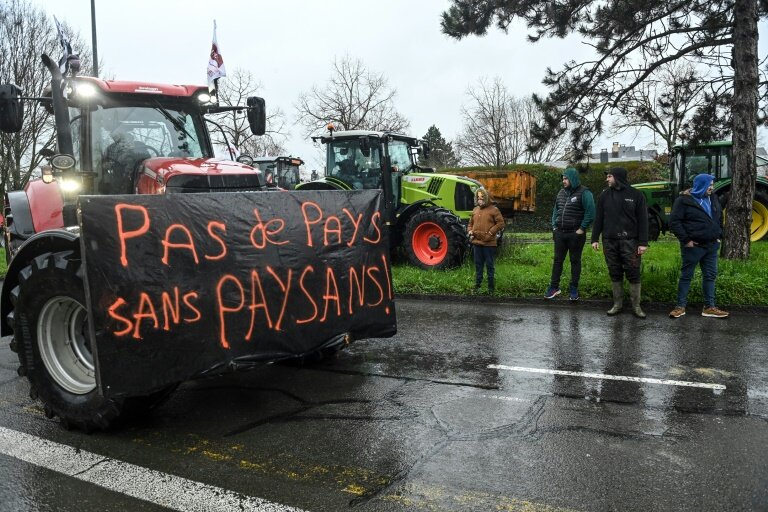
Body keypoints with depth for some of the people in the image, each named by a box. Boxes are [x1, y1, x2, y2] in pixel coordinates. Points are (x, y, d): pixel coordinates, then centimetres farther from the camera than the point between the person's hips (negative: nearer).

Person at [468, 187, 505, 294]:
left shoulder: (493, 209, -4)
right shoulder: (475, 210, 13)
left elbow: (500, 223, -7)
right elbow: (471, 223, 23)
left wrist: (490, 233, -13)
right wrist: (470, 231, 4)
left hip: (489, 243, -5)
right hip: (476, 242, 5)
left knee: (490, 266, 1)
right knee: (478, 265, 12)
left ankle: (491, 288, 9)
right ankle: (477, 286, 19)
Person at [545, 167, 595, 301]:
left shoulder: (584, 193, -10)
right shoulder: (561, 193, 11)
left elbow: (590, 212, -15)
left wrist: (582, 229, -15)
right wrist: (554, 226, 8)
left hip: (575, 234, -6)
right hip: (560, 233, 6)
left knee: (575, 261, 6)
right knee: (557, 260, 8)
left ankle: (573, 289, 14)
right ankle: (554, 287, 16)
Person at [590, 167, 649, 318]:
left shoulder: (636, 195, -1)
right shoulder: (604, 195, 7)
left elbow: (643, 220, -3)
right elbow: (598, 218, 10)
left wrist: (643, 242, -8)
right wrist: (595, 239, 4)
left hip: (629, 241, -3)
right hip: (609, 241, 3)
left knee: (633, 274, 1)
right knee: (615, 274, 8)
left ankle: (636, 306, 10)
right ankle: (617, 304, 18)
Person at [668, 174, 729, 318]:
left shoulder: (713, 199, 11)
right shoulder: (684, 200, -10)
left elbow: (720, 218, 24)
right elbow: (674, 222, -14)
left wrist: (718, 236, 14)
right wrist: (685, 240, -17)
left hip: (711, 245, 7)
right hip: (693, 246, -7)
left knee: (710, 275, 9)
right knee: (686, 275, 1)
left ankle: (709, 307, 17)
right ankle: (680, 306, 9)